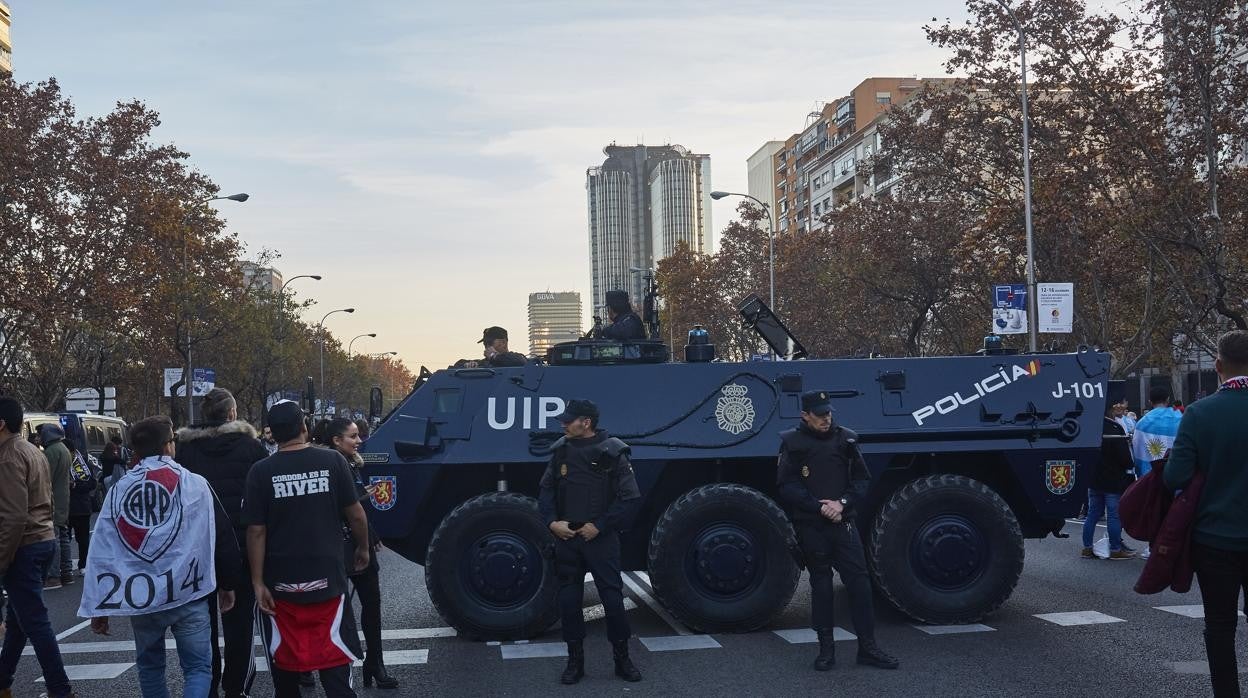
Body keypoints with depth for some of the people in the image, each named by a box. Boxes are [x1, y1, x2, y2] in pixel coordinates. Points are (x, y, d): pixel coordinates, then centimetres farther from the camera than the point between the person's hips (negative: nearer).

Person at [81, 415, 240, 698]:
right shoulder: (195, 485, -6)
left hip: (139, 597, 3)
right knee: (198, 667, 3)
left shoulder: (118, 491, 2)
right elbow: (223, 537, -2)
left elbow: (100, 553, 2)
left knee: (150, 665, 21)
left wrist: (97, 608, 7)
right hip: (188, 593, -3)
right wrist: (227, 584, 11)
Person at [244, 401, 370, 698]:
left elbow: (256, 531, -7)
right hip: (327, 575, 0)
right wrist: (363, 548, 17)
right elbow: (356, 515, 0)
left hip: (280, 580, 0)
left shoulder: (261, 471, -6)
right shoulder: (333, 461, -4)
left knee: (284, 659, 16)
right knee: (333, 656, 3)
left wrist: (258, 582, -3)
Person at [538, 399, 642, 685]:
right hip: (566, 538, 4)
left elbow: (631, 499, -10)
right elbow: (546, 490, 12)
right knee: (568, 600, 7)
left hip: (601, 539, -4)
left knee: (613, 598, 0)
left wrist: (599, 526, -13)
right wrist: (552, 521, -4)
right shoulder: (561, 451, 3)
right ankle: (575, 661, 20)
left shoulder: (612, 453, -10)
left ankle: (622, 659, 16)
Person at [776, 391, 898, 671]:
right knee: (821, 585, 5)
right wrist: (820, 507, -14)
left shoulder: (845, 439, 6)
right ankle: (826, 648, 14)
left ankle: (867, 647, 6)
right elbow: (787, 487, -5)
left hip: (843, 522, 2)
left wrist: (842, 503, -9)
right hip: (811, 527, -2)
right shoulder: (793, 443, -1)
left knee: (859, 581, -2)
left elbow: (862, 479, 7)